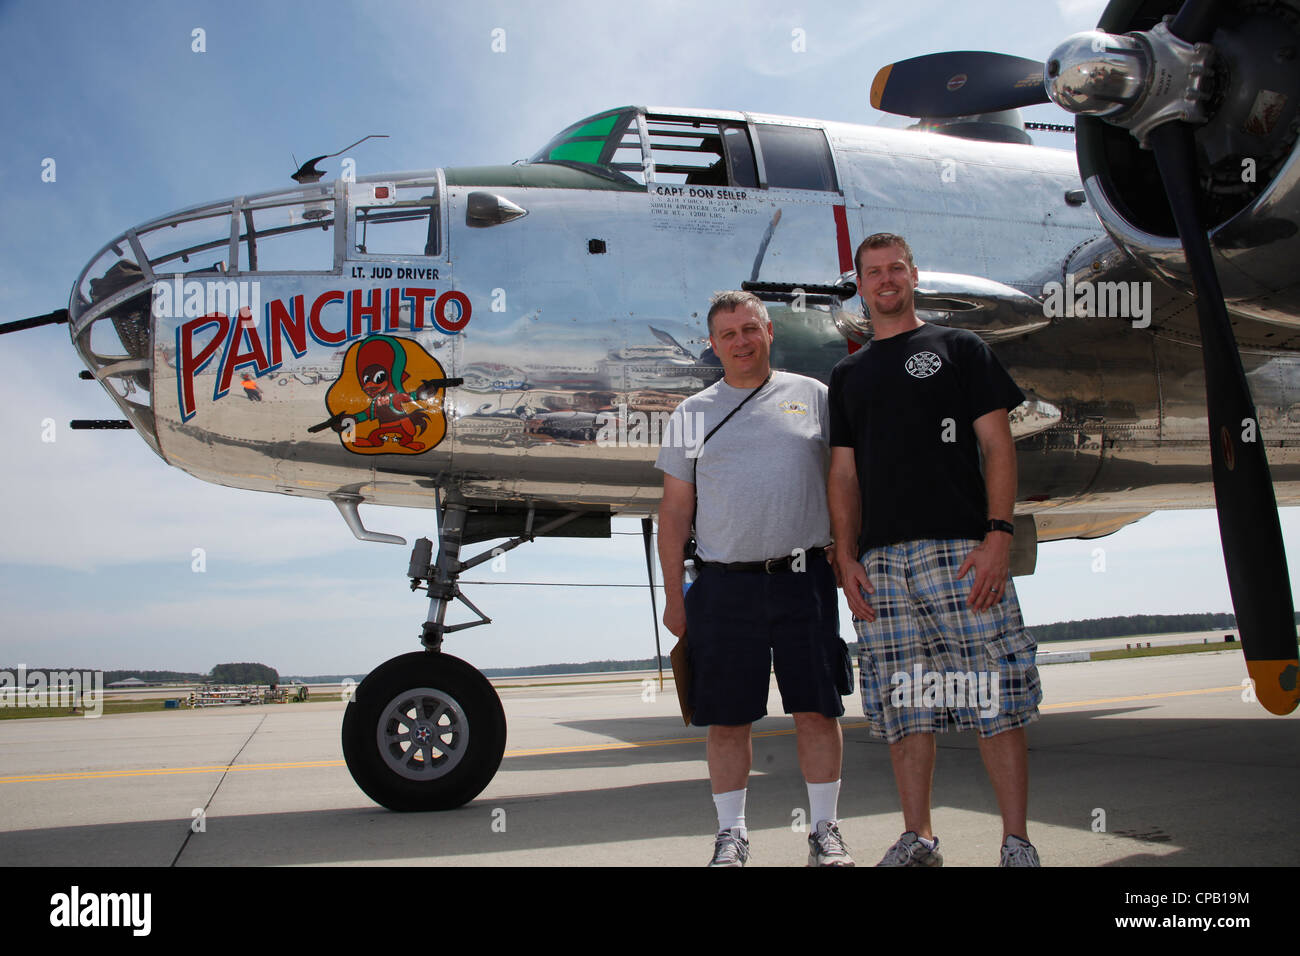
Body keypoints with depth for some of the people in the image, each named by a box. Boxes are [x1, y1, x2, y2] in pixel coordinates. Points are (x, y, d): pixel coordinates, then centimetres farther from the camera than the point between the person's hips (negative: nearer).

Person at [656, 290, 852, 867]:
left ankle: (825, 830, 18)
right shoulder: (692, 415, 10)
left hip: (804, 579, 0)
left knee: (817, 708, 3)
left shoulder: (811, 396, 10)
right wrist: (674, 597, 3)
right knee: (727, 716, 4)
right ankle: (731, 834, 19)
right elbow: (675, 511, 8)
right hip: (724, 583, 0)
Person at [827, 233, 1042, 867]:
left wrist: (998, 534, -10)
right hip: (879, 560, 3)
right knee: (903, 706, 5)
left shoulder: (960, 349, 10)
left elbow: (997, 445, 3)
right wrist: (846, 557, 4)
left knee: (994, 700, -6)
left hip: (962, 550, -3)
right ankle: (918, 839, 15)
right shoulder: (847, 374, 20)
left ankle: (1016, 842, 4)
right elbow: (844, 472, 16)